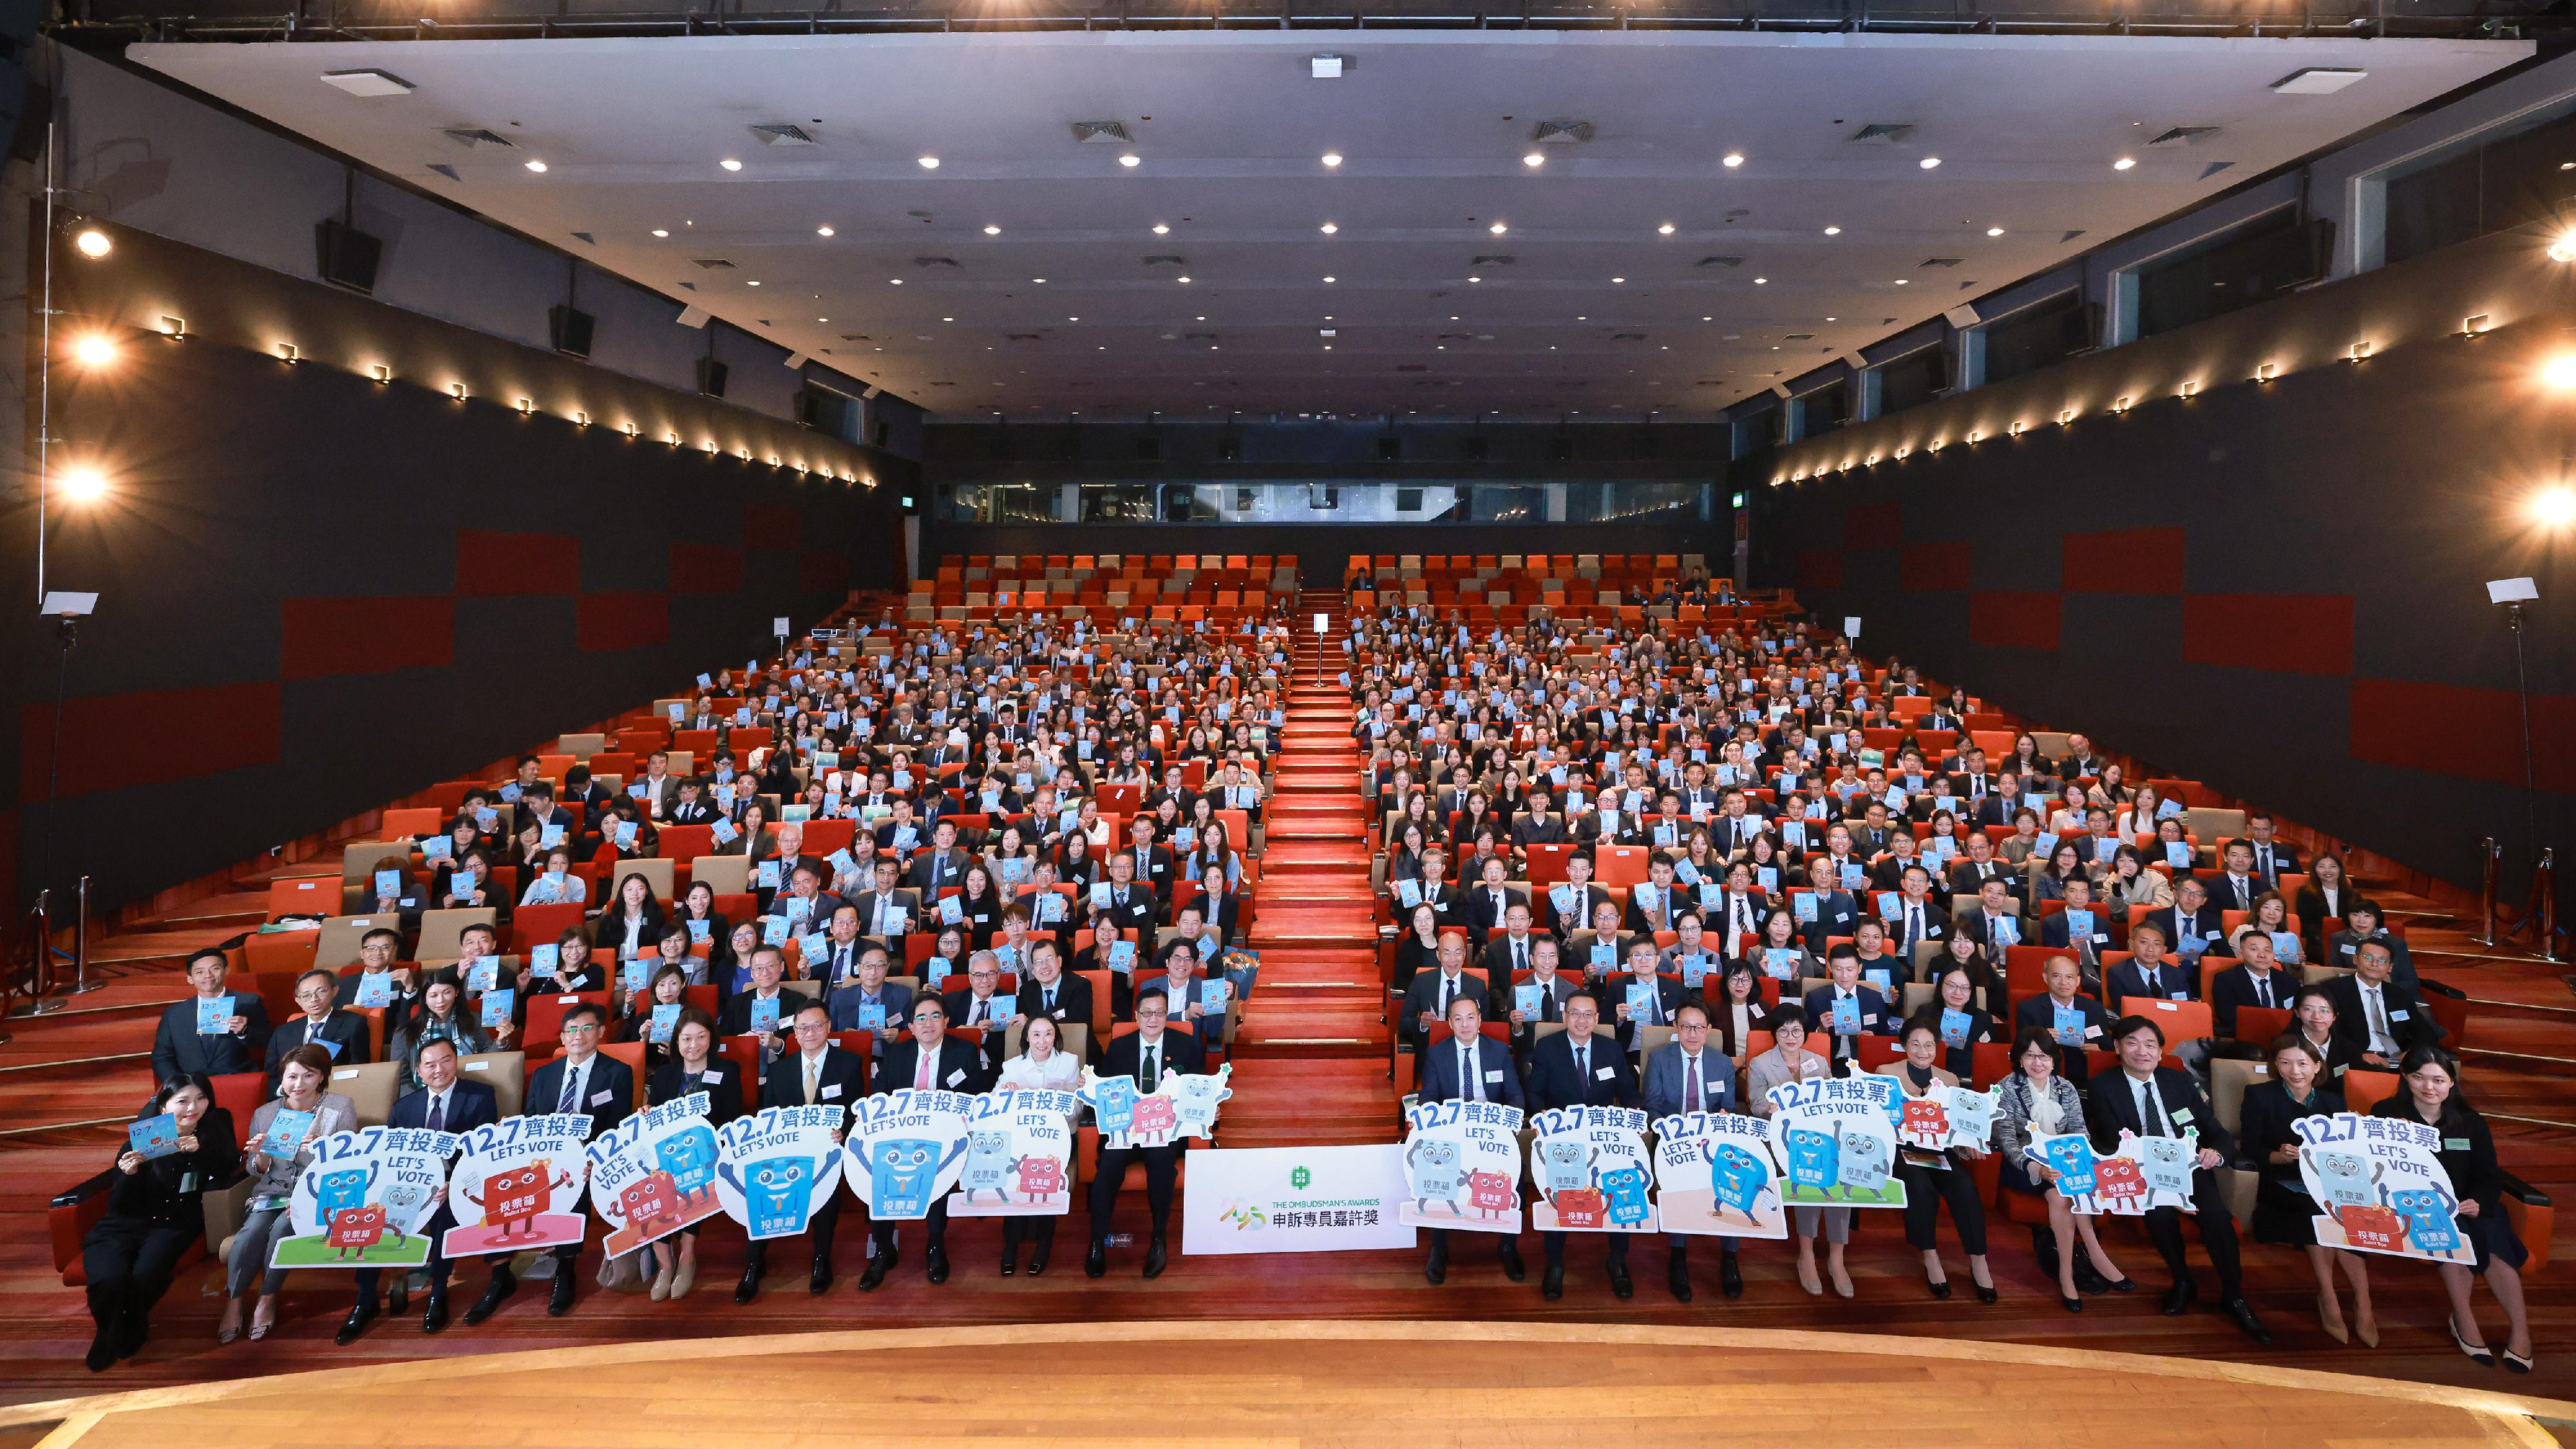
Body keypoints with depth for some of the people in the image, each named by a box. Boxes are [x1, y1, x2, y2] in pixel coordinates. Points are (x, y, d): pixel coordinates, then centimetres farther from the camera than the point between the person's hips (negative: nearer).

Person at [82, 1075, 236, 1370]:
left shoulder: (215, 1127, 2)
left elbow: (228, 1169, -6)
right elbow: (118, 1205, -1)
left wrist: (201, 1149, -21)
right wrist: (128, 1175, -22)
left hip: (174, 1224, 0)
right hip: (125, 1223, 0)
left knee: (145, 1276, -30)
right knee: (110, 1279, -30)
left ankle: (133, 1326, 4)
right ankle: (109, 1332, 3)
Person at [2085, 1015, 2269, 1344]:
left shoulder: (2179, 1080, 12)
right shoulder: (2104, 1089, 1)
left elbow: (2220, 1135, 10)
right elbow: (2112, 1148, -4)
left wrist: (2216, 1151, -16)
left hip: (2190, 1168, 3)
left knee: (2216, 1215, -26)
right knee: (2160, 1214, -32)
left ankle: (2234, 1296, -5)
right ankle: (2182, 1283, -4)